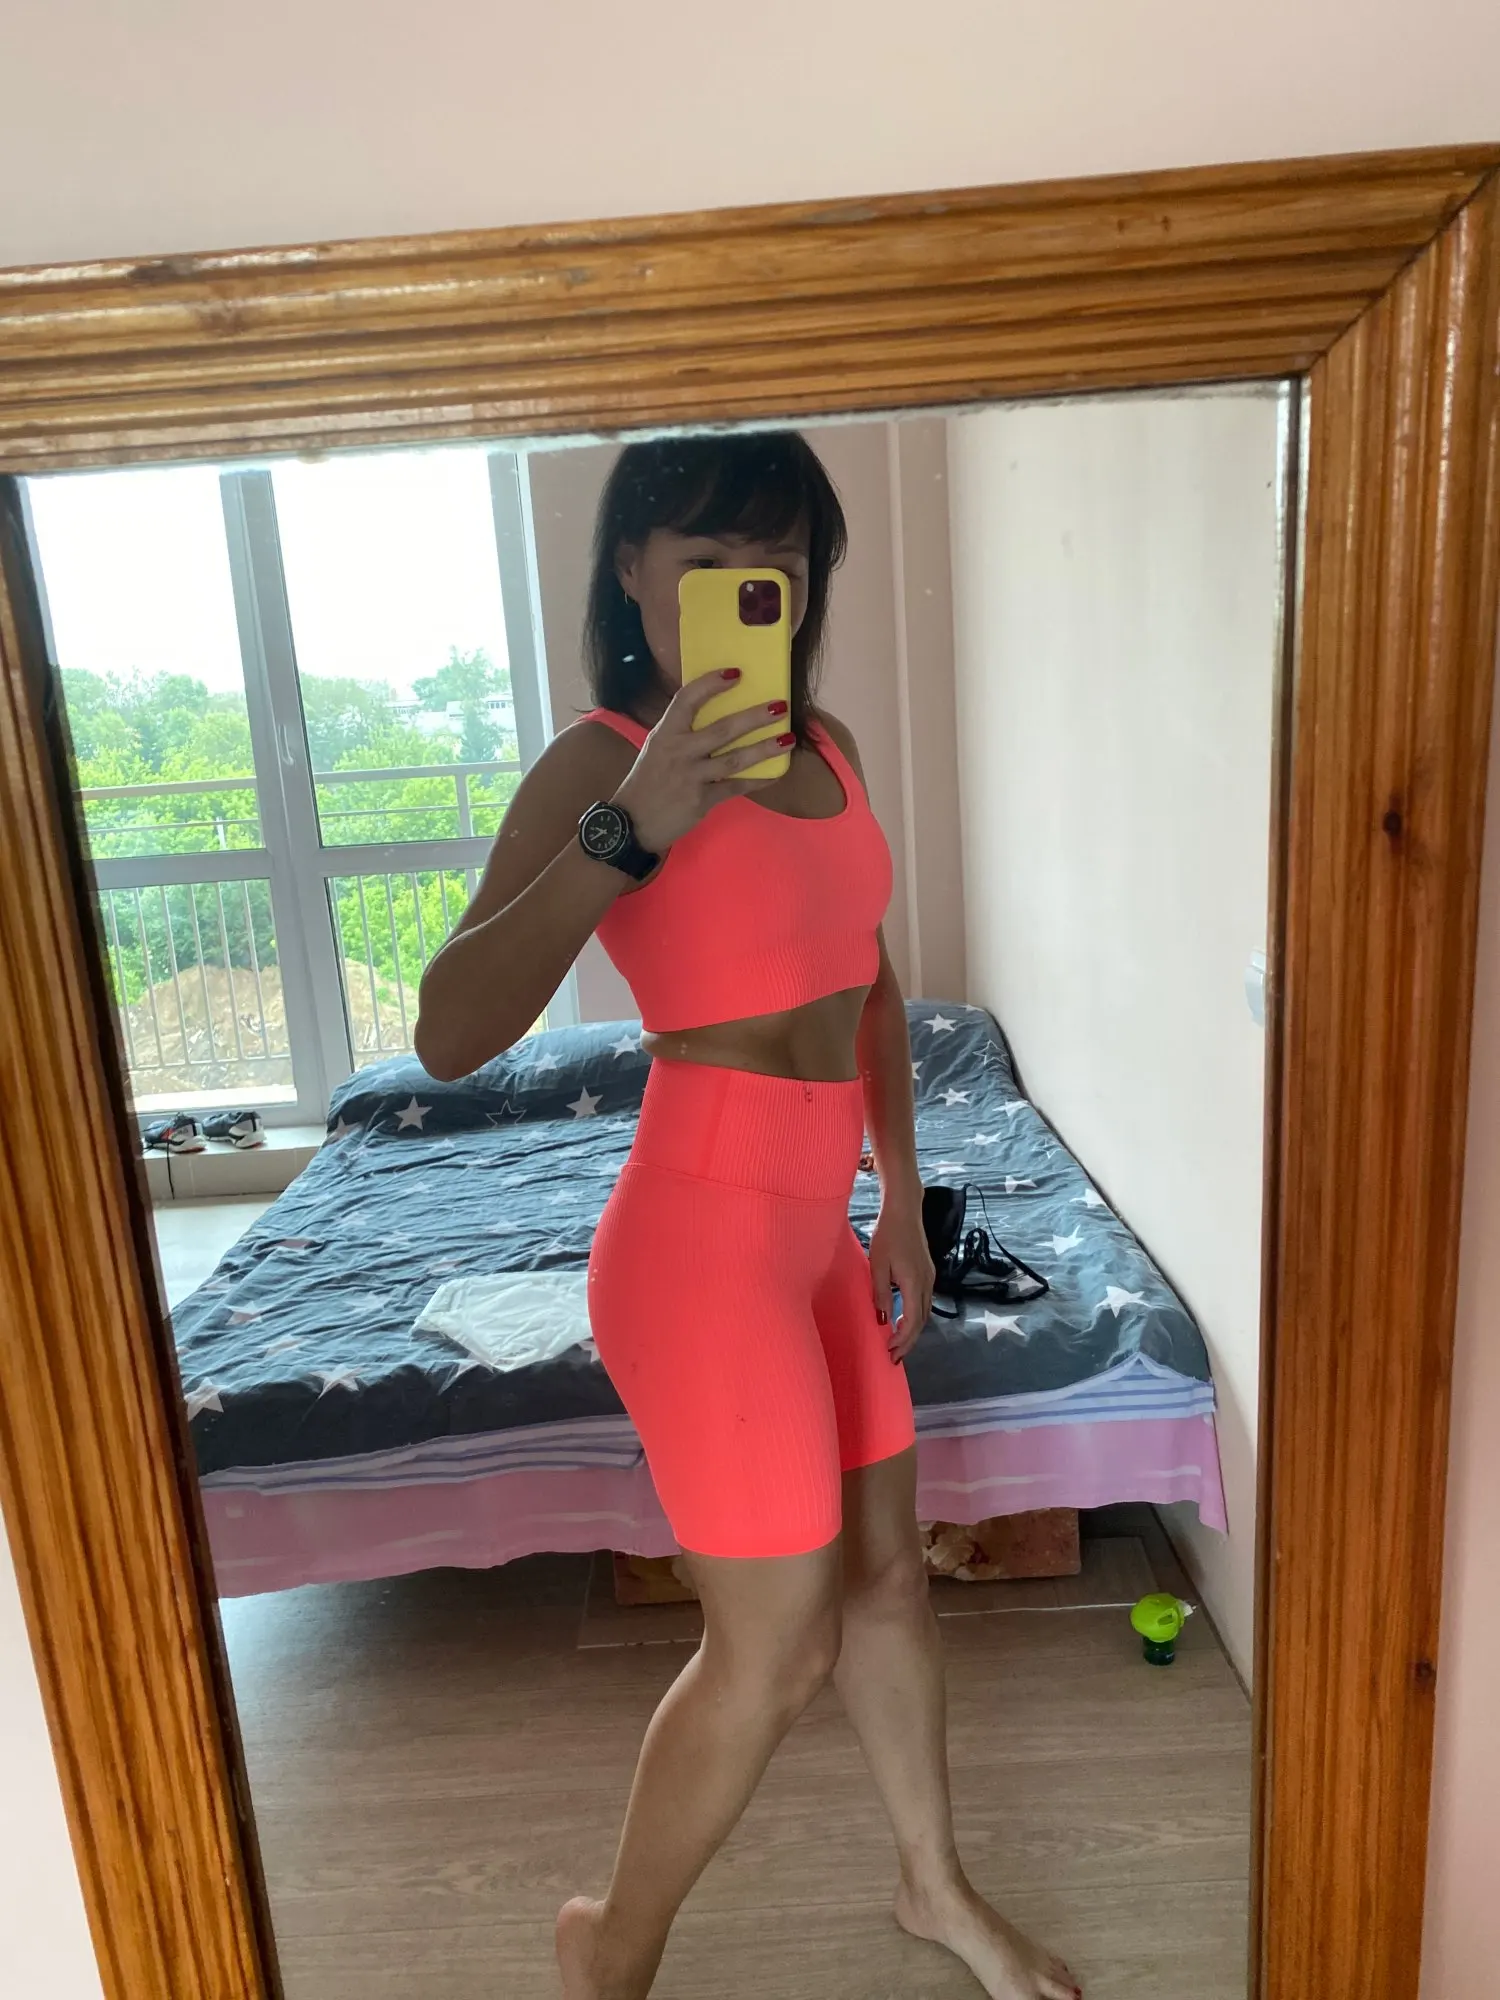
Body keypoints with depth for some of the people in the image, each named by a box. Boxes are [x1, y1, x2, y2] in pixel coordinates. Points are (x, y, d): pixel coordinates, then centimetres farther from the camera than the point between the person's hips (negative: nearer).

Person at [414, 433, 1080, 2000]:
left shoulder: (824, 745, 9)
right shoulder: (596, 760, -12)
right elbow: (449, 1036, -23)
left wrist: (900, 1202, 15)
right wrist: (630, 828, -30)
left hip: (817, 1233, 7)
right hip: (705, 1235, -7)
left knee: (886, 1573, 21)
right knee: (774, 1649, 7)